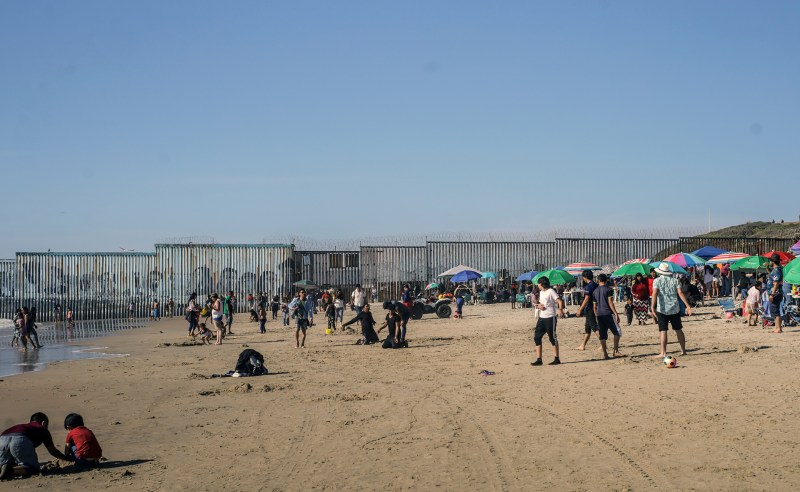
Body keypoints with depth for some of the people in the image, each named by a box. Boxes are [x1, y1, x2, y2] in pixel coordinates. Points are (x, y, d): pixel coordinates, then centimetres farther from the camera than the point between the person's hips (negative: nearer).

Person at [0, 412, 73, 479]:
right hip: (20, 441, -6)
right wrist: (67, 458, 53)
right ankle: (10, 470, -21)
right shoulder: (42, 429, 30)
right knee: (33, 468, 6)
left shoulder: (23, 426, 43)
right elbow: (52, 451, 36)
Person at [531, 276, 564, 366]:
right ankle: (539, 360, 5)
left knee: (552, 338, -2)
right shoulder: (541, 292, 16)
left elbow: (560, 301, -19)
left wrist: (560, 309, -37)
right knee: (537, 337, 2)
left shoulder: (550, 291, -9)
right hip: (541, 318, 8)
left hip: (550, 318, -8)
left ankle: (557, 359, 8)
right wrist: (538, 306, 1)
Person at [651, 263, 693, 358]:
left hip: (662, 310, -3)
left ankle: (663, 353, -10)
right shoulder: (675, 280, 6)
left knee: (663, 331, -3)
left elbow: (655, 293, -15)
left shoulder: (657, 281, -2)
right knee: (678, 330, 14)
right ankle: (683, 350, 21)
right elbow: (680, 293, -4)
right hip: (675, 309, 3)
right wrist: (688, 306, -7)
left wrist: (653, 307, -23)